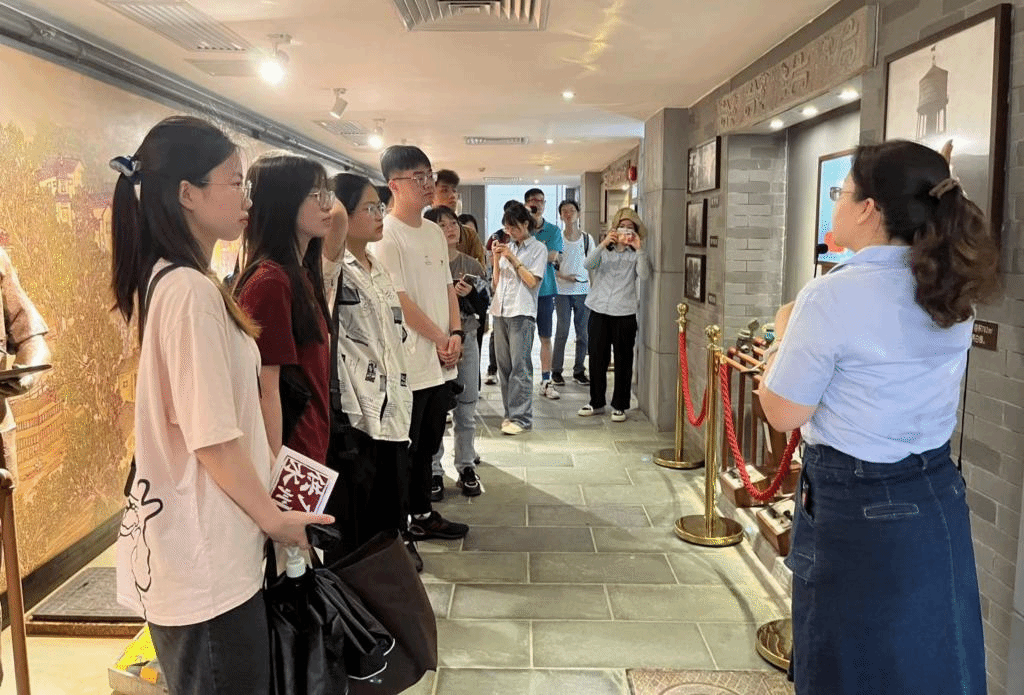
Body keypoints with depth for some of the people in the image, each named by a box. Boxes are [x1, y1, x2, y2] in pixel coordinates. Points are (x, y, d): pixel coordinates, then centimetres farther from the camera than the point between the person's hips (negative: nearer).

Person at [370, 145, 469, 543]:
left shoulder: (435, 232, 13)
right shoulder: (386, 235, -12)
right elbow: (397, 299, -16)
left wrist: (456, 334, 0)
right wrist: (440, 338, -10)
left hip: (440, 362, 8)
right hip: (408, 364, -8)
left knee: (427, 445, 18)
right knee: (402, 450, 2)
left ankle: (422, 515, 32)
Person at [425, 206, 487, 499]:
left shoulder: (472, 266, 6)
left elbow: (483, 309, 5)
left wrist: (470, 294, -13)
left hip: (467, 340, 4)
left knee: (466, 409, 11)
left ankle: (466, 467, 23)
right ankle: (434, 472, 12)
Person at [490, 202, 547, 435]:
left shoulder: (538, 248, 3)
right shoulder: (507, 247, 17)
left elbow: (532, 281, -7)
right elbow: (495, 284, 17)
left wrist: (513, 259, -8)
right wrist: (496, 259, 5)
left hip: (522, 313, -6)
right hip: (500, 311, 6)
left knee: (520, 366, -9)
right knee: (504, 366, 6)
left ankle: (521, 417, -7)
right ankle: (510, 413, 14)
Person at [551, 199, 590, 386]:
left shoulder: (587, 239, 7)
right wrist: (563, 276, -14)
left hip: (583, 291, 2)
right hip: (563, 292, -2)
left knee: (583, 333, 5)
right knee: (562, 332, -2)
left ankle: (579, 371, 16)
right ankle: (556, 371, 9)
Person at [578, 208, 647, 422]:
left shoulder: (635, 254, 5)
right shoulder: (604, 250, 10)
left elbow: (643, 274, -14)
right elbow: (587, 264, -9)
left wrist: (639, 249, -21)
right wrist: (603, 244, -18)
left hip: (625, 313, -2)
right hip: (599, 310, 2)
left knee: (623, 361, 2)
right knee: (597, 358, 9)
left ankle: (619, 406, 14)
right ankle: (596, 402, 22)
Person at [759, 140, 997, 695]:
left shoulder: (833, 296, -21)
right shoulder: (951, 291, 1)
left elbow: (782, 413, -14)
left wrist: (784, 336, 0)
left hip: (858, 510, -7)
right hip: (938, 500, 7)